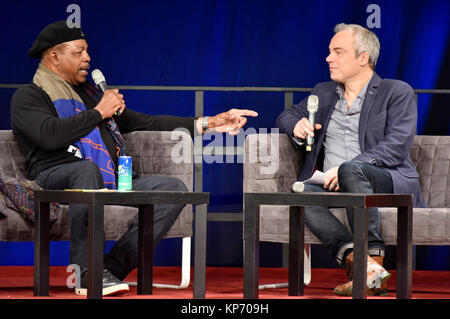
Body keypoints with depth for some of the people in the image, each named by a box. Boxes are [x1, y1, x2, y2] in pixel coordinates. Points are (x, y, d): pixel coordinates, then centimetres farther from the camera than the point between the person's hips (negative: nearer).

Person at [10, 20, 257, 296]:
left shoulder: (90, 92, 29)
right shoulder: (28, 97, 7)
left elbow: (145, 123, 29)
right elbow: (50, 134, -16)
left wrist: (208, 124, 22)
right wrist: (99, 112, -3)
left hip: (109, 185, 7)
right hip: (56, 180, -7)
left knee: (174, 188, -14)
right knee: (87, 168, -41)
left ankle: (112, 267, -21)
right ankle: (88, 273, -33)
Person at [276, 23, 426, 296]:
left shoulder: (398, 92, 6)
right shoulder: (324, 93, 25)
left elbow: (397, 147, -7)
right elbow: (286, 117, 34)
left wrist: (345, 168, -18)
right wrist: (296, 126, 7)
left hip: (388, 183, -4)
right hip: (332, 188, 4)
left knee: (351, 170, -38)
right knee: (301, 191, -30)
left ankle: (373, 259, -39)